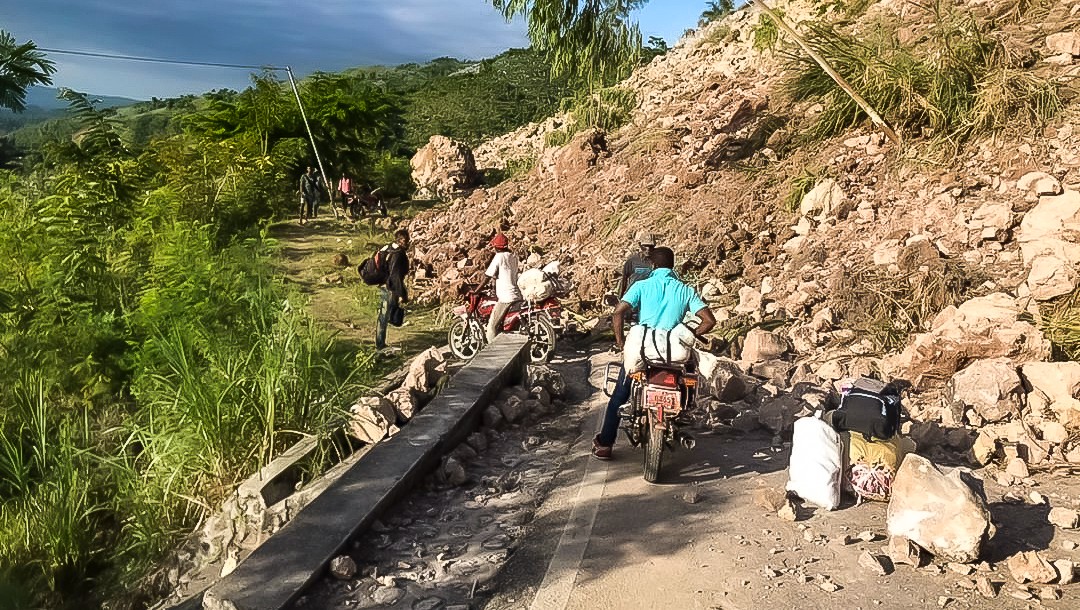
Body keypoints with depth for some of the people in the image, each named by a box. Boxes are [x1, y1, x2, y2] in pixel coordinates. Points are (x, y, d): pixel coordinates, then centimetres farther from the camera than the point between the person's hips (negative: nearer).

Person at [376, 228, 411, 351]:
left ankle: (379, 343, 34)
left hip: (383, 288, 9)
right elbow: (396, 275, -25)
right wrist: (400, 294, -21)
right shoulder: (399, 254, -22)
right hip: (391, 290, -9)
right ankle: (380, 345, 11)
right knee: (384, 317, 1)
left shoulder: (388, 250, 7)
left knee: (383, 316, 21)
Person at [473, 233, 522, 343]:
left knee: (492, 327, -8)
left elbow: (487, 277, -9)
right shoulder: (513, 256, 13)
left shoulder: (499, 256, -9)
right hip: (517, 296, 9)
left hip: (505, 298, -9)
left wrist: (475, 291, -1)